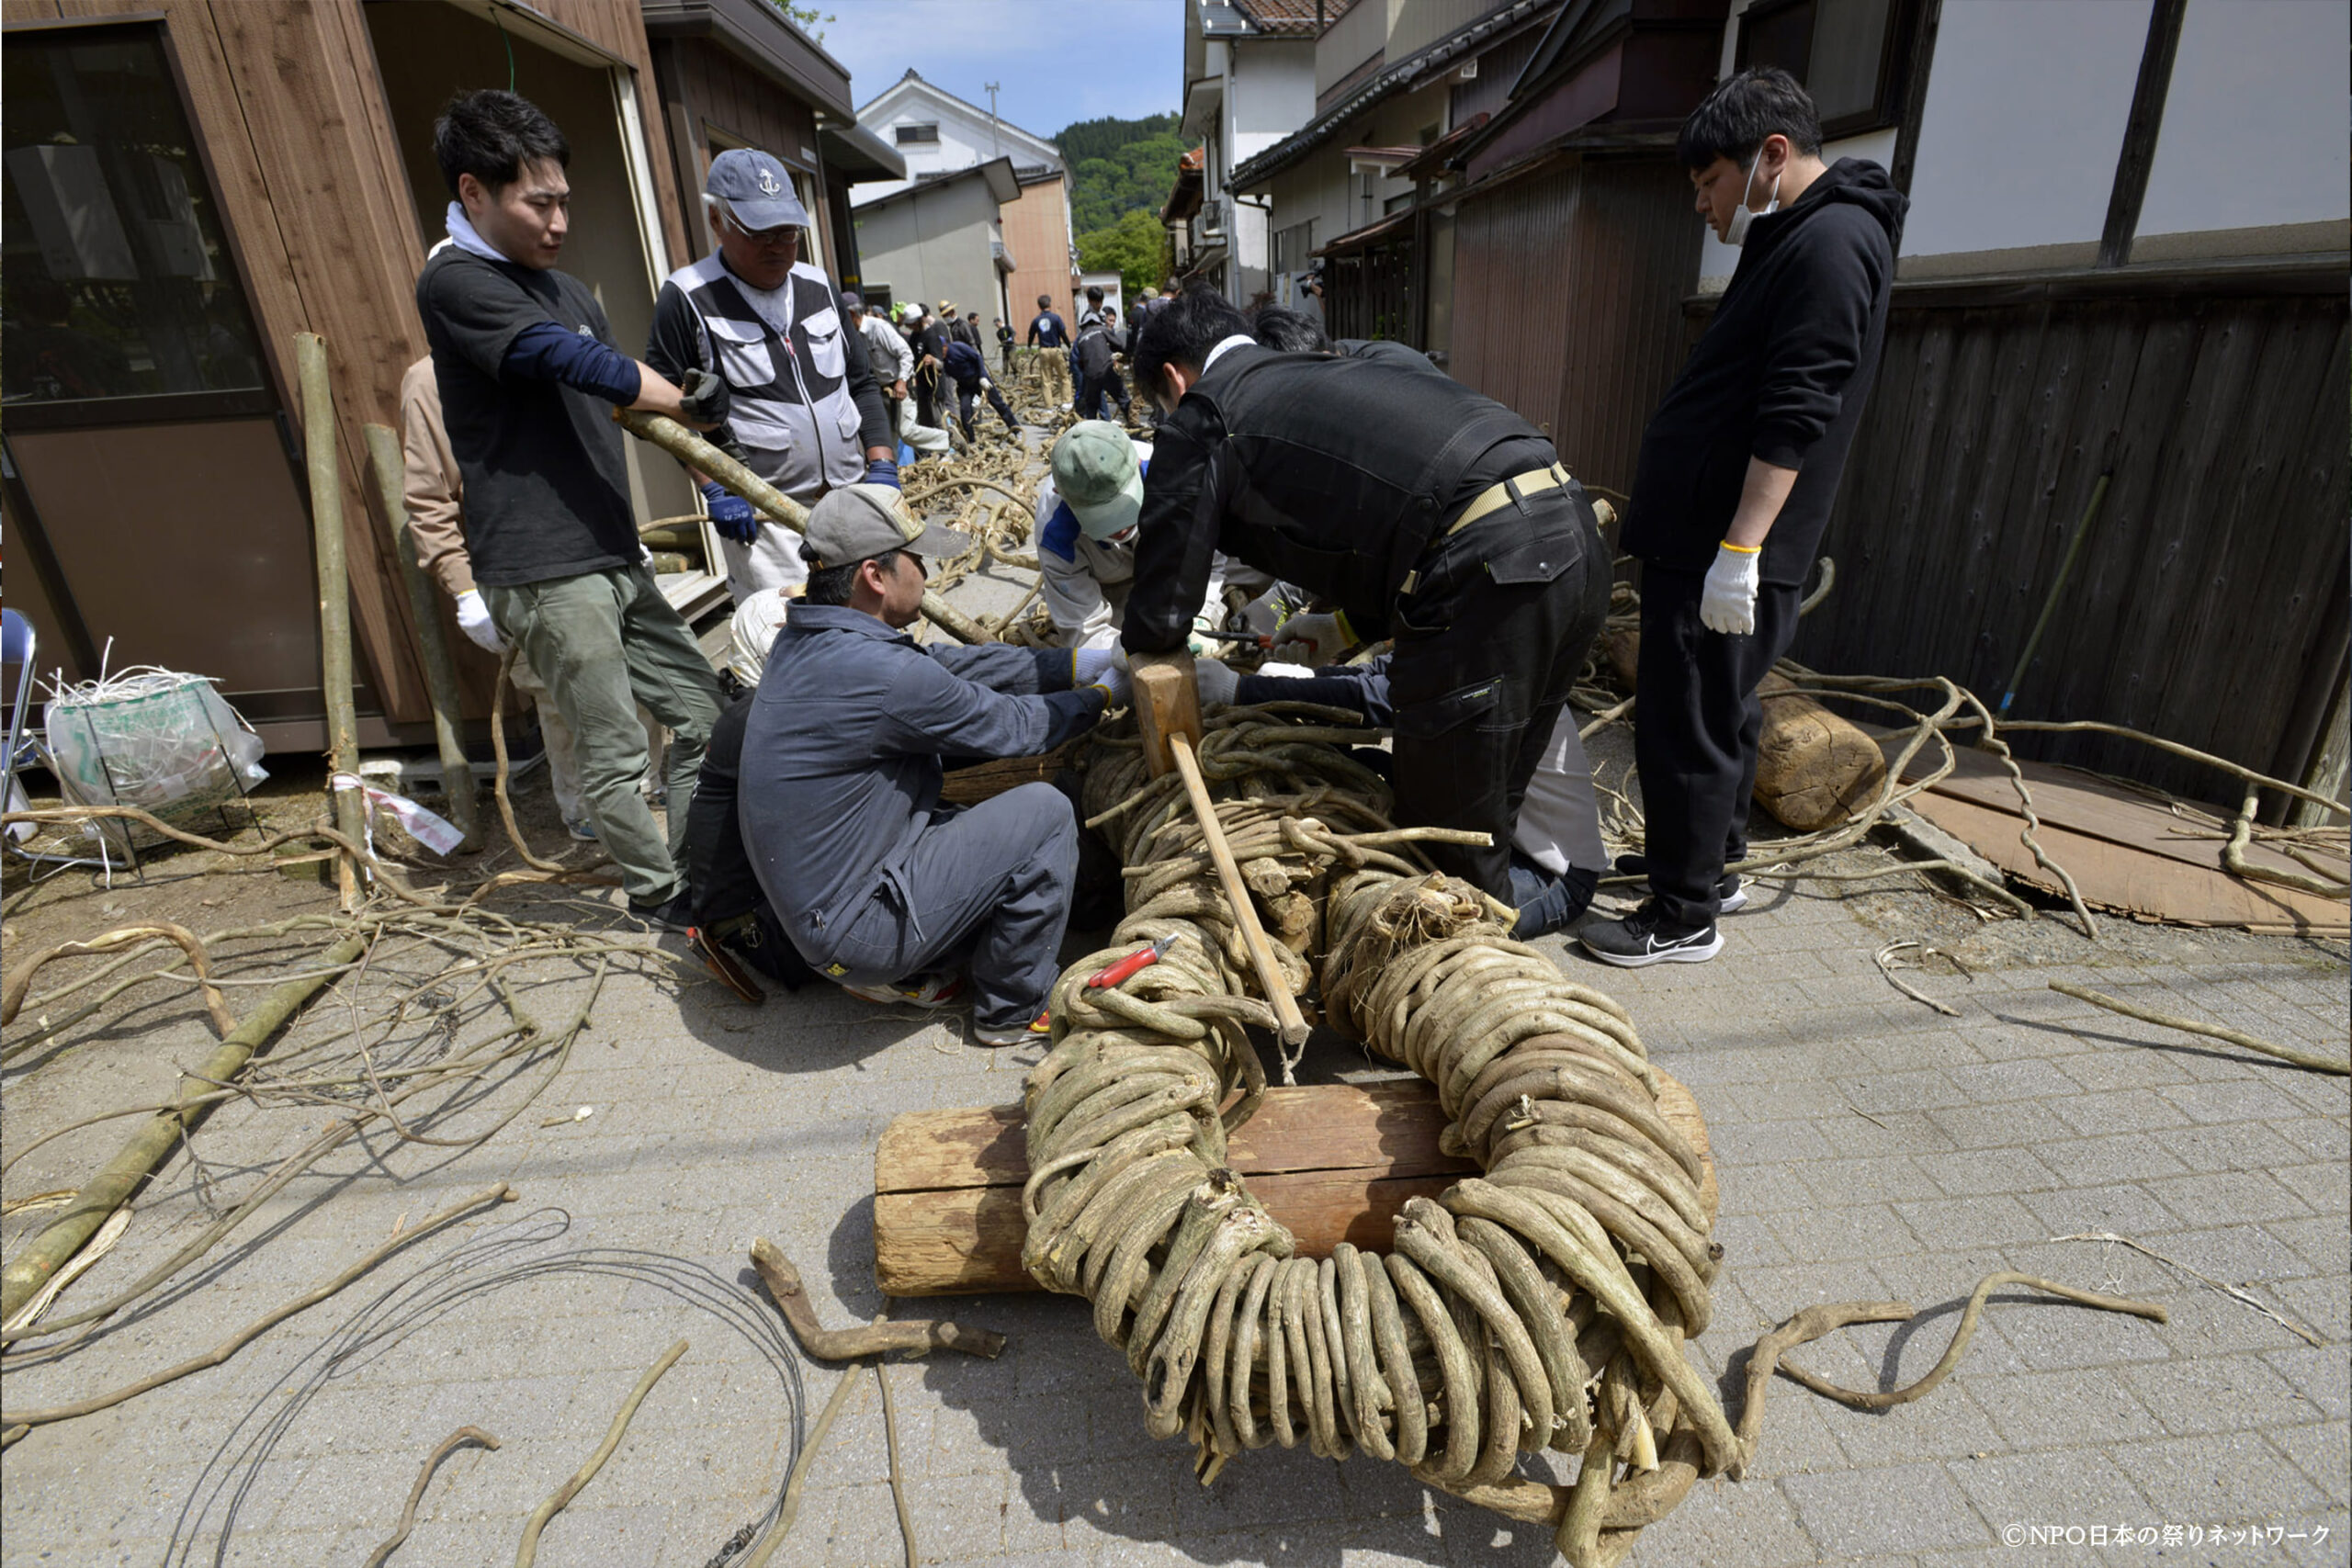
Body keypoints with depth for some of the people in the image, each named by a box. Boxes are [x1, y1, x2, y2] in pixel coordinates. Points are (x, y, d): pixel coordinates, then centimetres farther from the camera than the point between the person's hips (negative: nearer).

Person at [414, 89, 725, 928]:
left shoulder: (568, 290, 18)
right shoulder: (456, 283, -8)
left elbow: (631, 403, 19)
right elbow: (575, 364, -20)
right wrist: (688, 401, -11)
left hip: (613, 556, 8)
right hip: (545, 571, -8)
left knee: (700, 711, 11)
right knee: (614, 752, -1)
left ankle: (695, 871, 24)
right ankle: (662, 900, 15)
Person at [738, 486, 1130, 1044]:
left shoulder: (806, 638, 1)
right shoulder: (879, 673, -27)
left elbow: (953, 663, 6)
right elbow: (1013, 726, -13)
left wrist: (1075, 663, 7)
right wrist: (1101, 696, 5)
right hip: (857, 931, -9)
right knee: (1045, 813, -8)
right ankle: (1013, 1011, 7)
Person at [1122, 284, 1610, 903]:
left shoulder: (1201, 418, 7)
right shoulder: (1333, 371, 30)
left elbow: (1160, 610, 9)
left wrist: (1133, 658, 31)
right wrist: (1339, 628, 38)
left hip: (1490, 570, -9)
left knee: (1451, 839, 7)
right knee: (1488, 820, 24)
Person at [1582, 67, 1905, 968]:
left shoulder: (1832, 244, -12)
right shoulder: (1794, 240, 20)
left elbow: (1795, 419, -21)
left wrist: (1740, 552, -25)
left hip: (1725, 554, -11)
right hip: (1704, 540, 11)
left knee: (1689, 726, -5)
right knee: (1720, 711, 18)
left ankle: (1685, 918, 7)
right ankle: (1712, 865, 33)